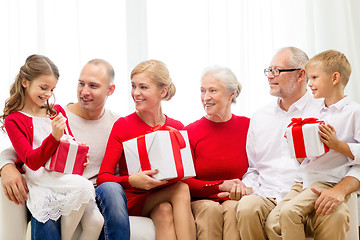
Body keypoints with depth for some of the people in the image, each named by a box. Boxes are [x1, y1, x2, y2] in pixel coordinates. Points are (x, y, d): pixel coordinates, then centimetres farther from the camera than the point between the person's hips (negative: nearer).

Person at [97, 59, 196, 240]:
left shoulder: (177, 128, 6)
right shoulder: (123, 125, -3)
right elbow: (103, 177, -9)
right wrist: (132, 181, -28)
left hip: (163, 200, 3)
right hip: (133, 201, -3)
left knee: (165, 211, -33)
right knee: (181, 190, -29)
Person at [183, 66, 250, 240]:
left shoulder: (248, 126, 3)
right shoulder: (190, 132, 1)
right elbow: (184, 181, -2)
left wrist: (237, 190, -9)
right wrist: (221, 186, -12)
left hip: (234, 199, 0)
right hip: (200, 201, 0)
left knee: (233, 208, -33)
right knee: (211, 209, -33)